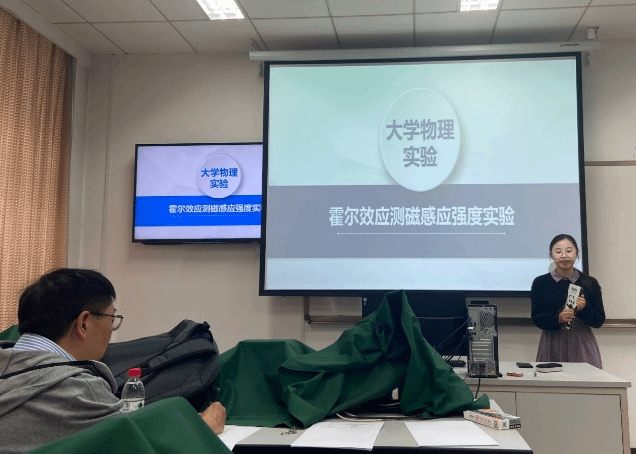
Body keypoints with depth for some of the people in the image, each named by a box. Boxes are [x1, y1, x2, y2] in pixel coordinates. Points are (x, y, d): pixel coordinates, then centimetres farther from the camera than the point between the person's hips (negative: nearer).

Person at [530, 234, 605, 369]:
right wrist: (558, 318, -18)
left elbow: (599, 321, 5)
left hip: (582, 346, 1)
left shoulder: (590, 283, 6)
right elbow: (536, 318, 0)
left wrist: (584, 308, -14)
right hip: (552, 346, 0)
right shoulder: (540, 283, 5)